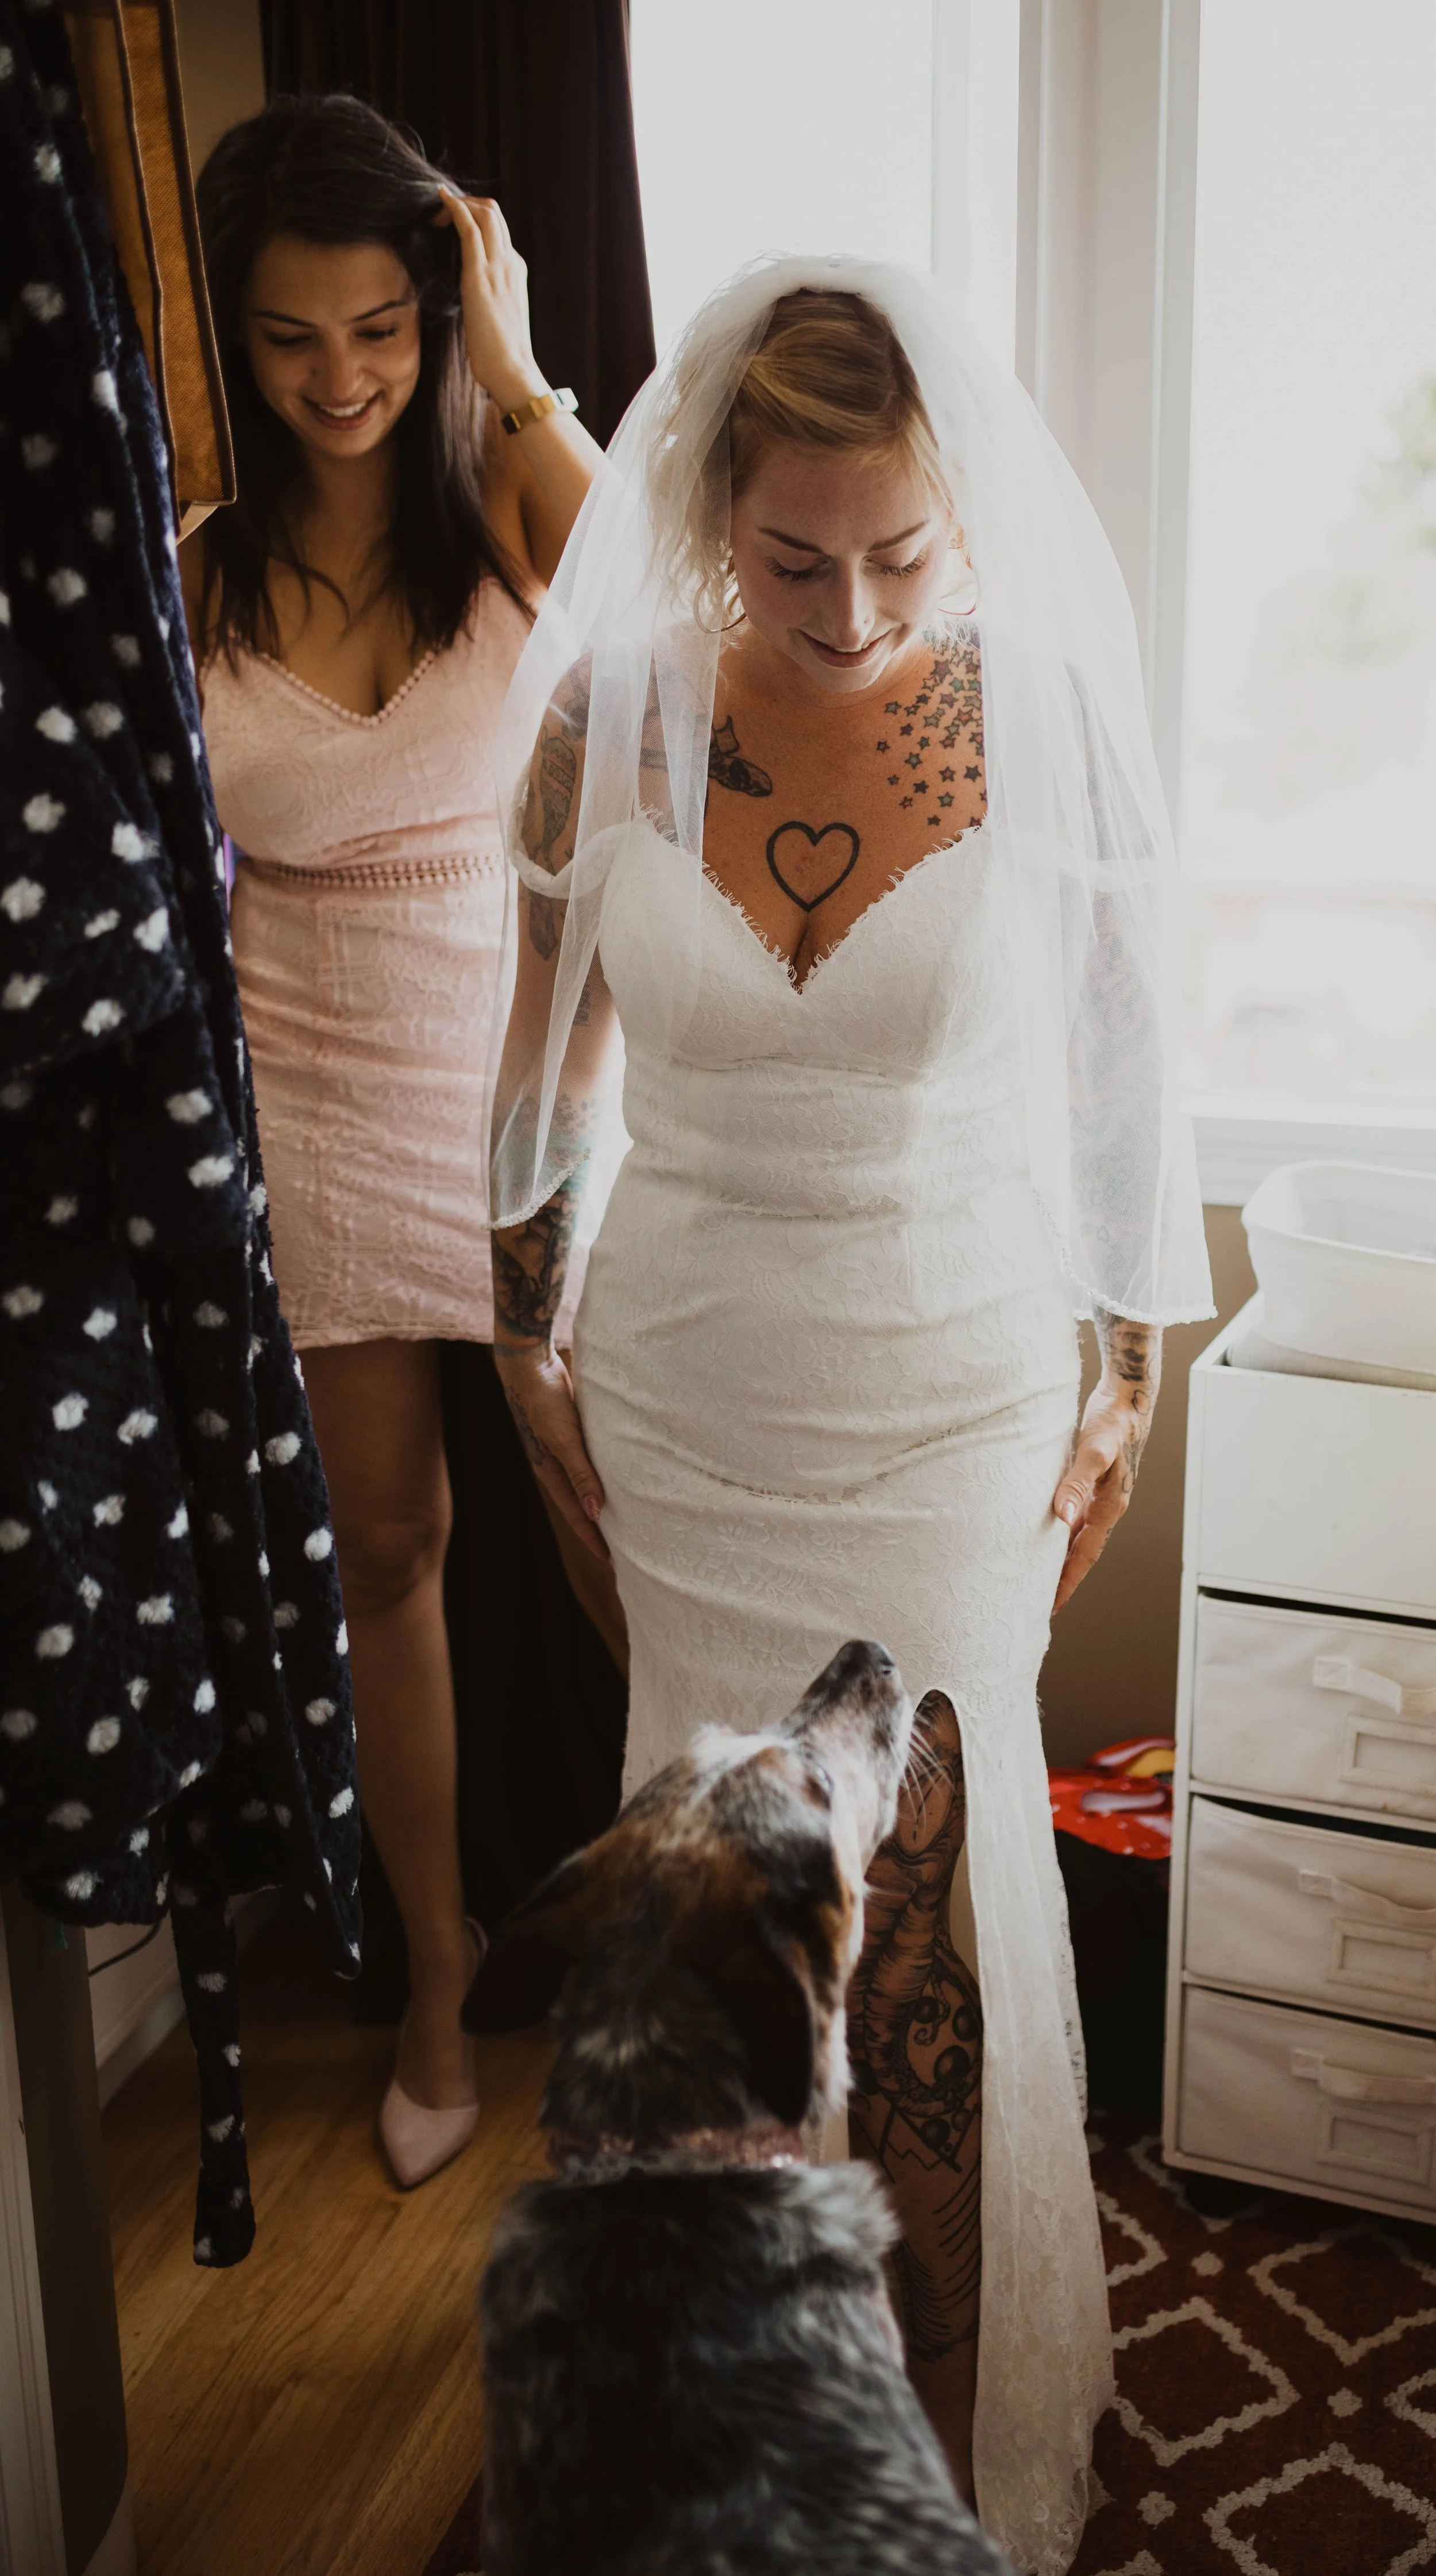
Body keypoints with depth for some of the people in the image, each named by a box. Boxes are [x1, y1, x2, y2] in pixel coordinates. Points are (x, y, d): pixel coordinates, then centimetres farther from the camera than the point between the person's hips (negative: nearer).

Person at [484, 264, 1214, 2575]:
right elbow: (545, 1072, 6)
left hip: (951, 1404, -2)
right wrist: (527, 1359, 11)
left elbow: (1121, 1069, 0)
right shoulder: (602, 721, -7)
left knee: (921, 1927, 5)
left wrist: (1129, 1385, 4)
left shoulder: (1046, 719, -11)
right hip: (680, 1395, 2)